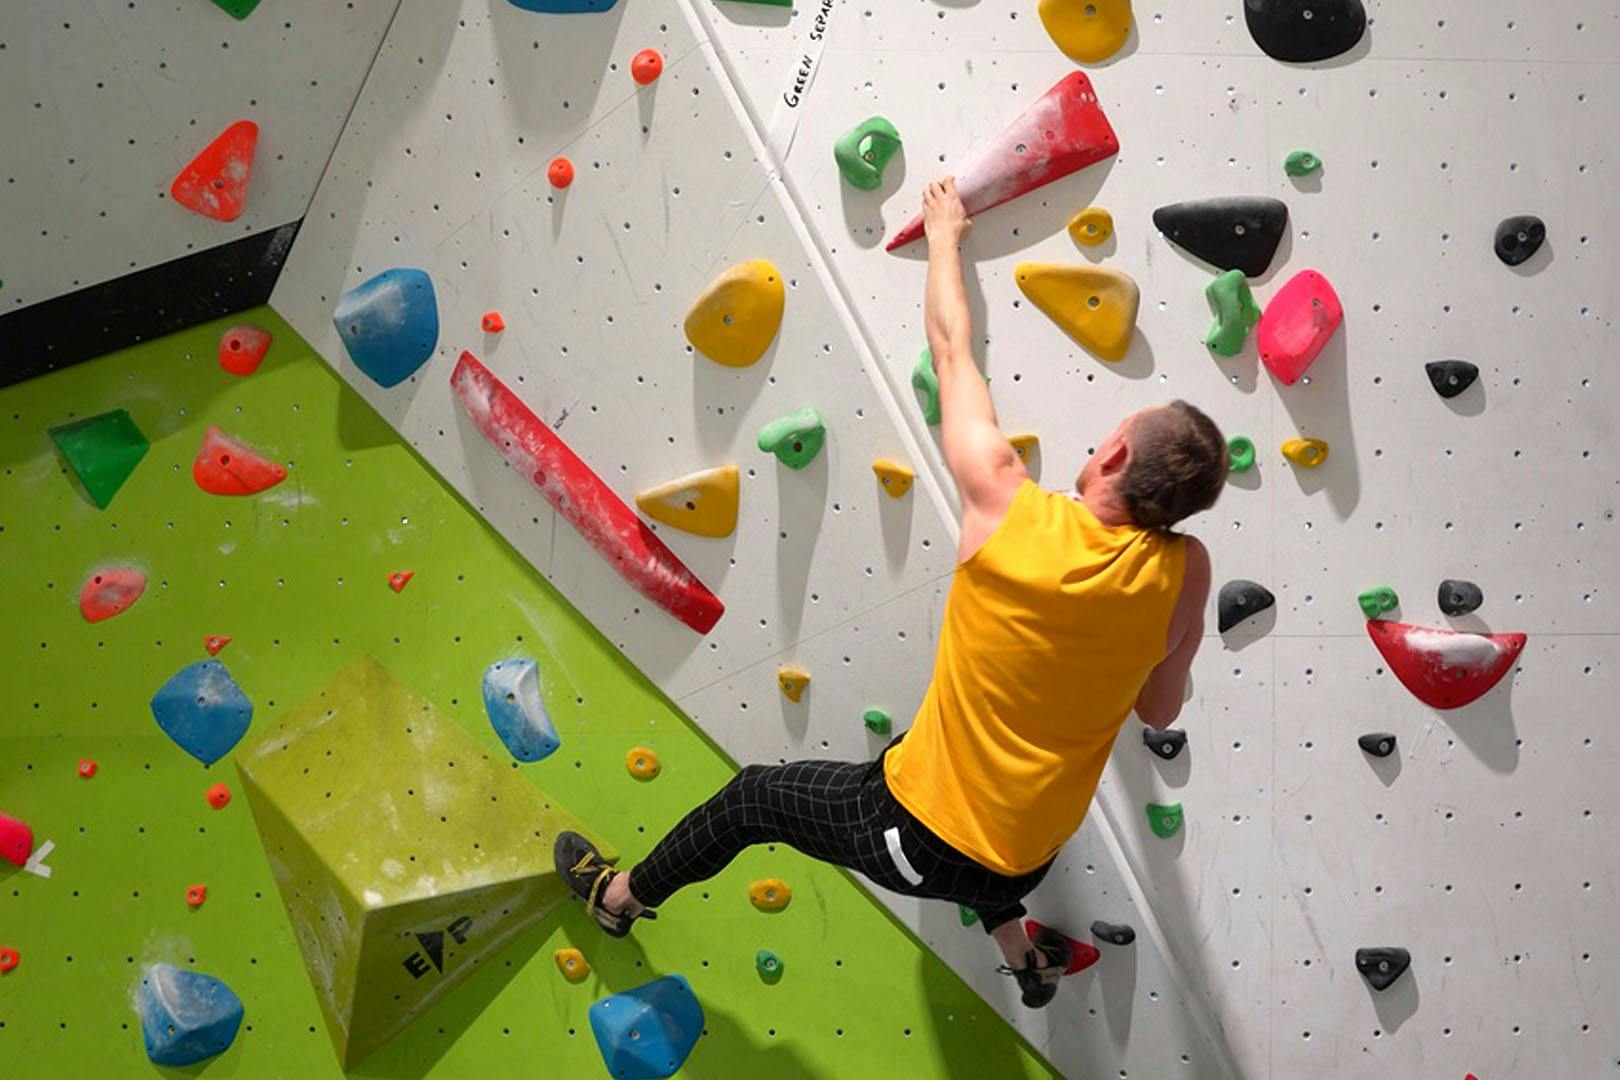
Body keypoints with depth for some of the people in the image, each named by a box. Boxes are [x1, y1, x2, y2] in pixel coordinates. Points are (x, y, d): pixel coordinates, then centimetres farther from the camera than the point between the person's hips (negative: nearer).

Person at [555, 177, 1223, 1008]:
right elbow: (1159, 711, 1)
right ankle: (1024, 959, 57)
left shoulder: (1006, 507, -24)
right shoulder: (1183, 575, -17)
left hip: (916, 834, -4)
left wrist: (944, 233, 7)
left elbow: (950, 347, -8)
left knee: (752, 797, 22)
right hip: (1025, 860, 4)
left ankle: (621, 896, 46)